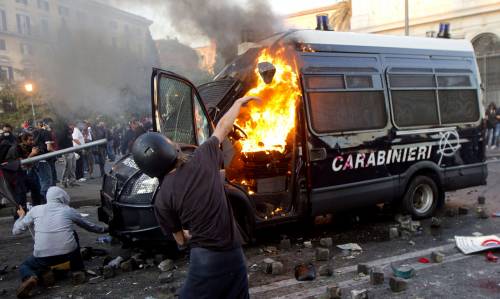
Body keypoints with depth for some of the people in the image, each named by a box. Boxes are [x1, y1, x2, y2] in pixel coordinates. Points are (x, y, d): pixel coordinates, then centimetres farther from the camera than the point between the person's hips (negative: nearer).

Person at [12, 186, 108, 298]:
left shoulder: (35, 210, 13)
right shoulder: (69, 210, 13)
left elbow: (16, 231, 20)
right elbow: (90, 226, 27)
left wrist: (21, 216, 40)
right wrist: (104, 229, 46)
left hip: (43, 255, 0)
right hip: (68, 252, 1)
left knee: (24, 266, 30)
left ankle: (29, 277, -7)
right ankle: (78, 270, 27)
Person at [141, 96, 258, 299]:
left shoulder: (162, 200, -9)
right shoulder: (202, 158, -8)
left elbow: (181, 239, 4)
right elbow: (223, 127, 8)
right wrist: (239, 103, 24)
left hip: (205, 258, -2)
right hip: (234, 253, 3)